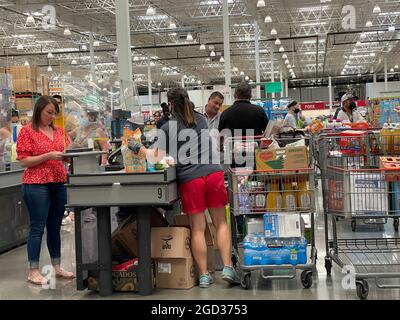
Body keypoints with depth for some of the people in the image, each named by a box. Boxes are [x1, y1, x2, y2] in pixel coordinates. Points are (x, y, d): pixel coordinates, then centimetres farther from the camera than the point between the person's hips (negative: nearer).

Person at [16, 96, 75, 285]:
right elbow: (23, 161, -9)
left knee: (55, 228, 12)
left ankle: (57, 267, 20)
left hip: (59, 183, 6)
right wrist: (48, 156, -17)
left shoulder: (58, 131, 14)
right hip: (37, 184, -6)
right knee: (37, 228, -3)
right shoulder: (27, 131, -4)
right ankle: (33, 271, 3)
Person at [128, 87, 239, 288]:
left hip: (190, 180, -3)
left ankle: (204, 275, 9)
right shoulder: (201, 120, 14)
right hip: (213, 173, 3)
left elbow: (158, 158, -1)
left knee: (198, 228, 4)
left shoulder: (167, 128, -1)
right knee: (221, 223, 10)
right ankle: (228, 268, 5)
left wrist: (139, 149, 16)